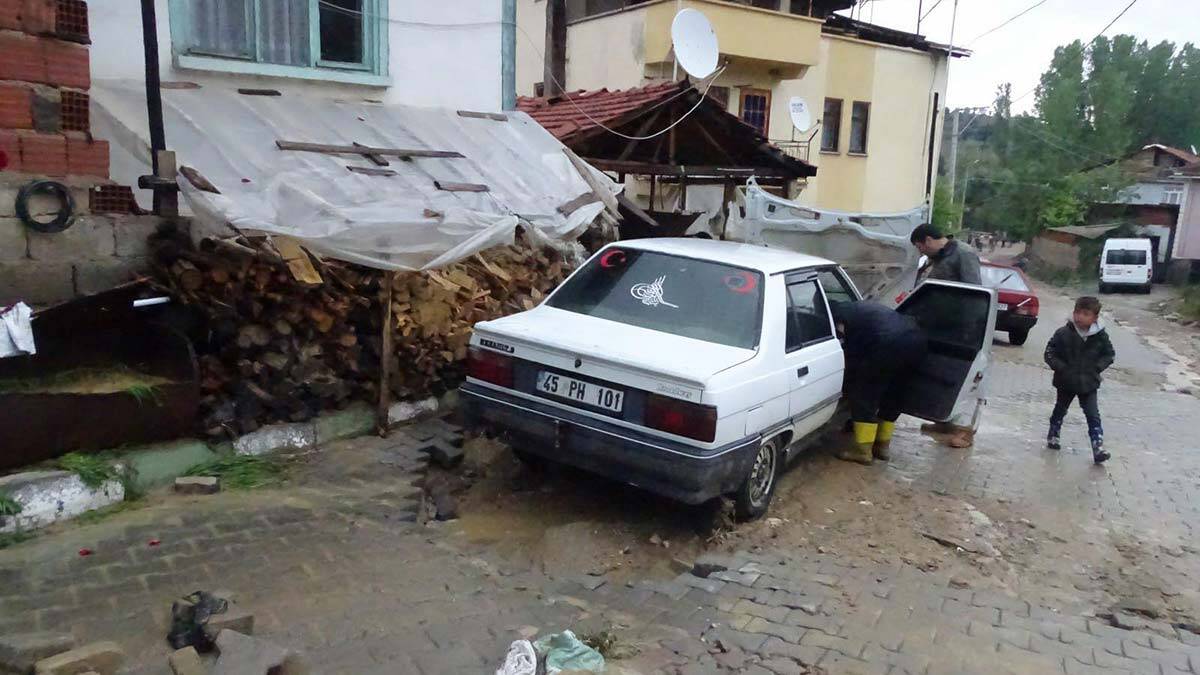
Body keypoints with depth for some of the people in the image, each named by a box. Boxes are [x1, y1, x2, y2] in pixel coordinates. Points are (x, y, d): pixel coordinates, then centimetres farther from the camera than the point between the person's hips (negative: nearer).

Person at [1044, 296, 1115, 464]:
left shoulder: (1100, 336, -8)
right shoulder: (1063, 334, -15)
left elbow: (1110, 354, 5)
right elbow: (1049, 353, -10)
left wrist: (1097, 367, -9)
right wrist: (1061, 368, -18)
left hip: (1089, 384, 0)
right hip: (1066, 382, 0)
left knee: (1093, 415, -4)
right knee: (1060, 410, 19)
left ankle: (1098, 447, -3)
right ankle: (1053, 436, 39)